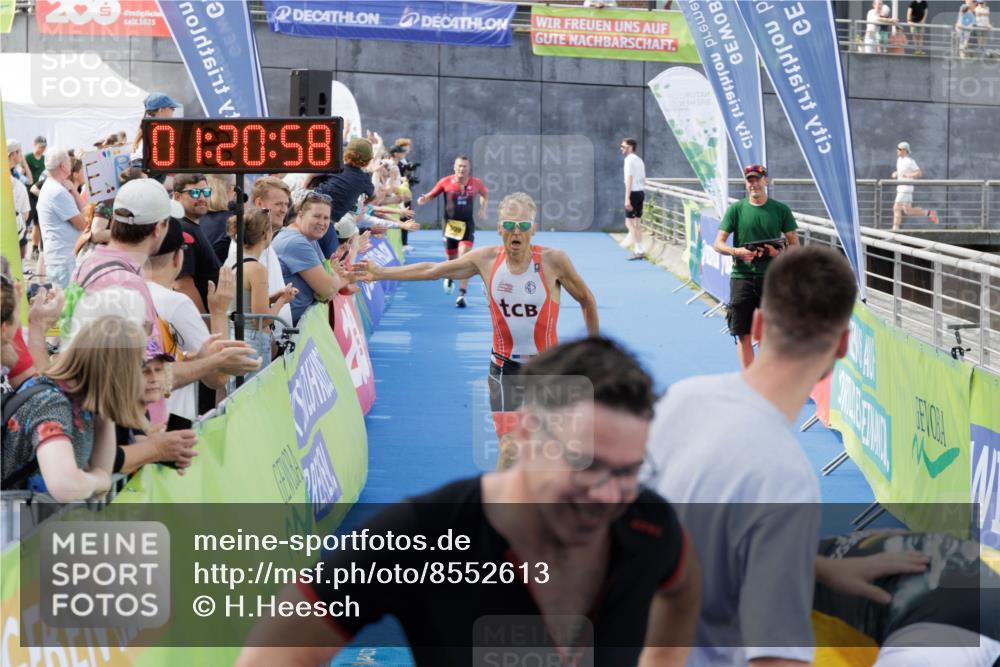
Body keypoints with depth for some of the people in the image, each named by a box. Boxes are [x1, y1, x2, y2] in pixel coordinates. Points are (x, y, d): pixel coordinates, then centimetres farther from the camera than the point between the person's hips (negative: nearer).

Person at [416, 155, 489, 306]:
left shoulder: (476, 183, -3)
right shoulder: (445, 182, -6)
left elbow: (485, 194, 17)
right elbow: (432, 195, 2)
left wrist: (483, 209, 4)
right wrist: (424, 199, -20)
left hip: (467, 225, -1)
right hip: (450, 224, 1)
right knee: (452, 258, 11)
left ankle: (462, 295, -16)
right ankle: (449, 278, 49)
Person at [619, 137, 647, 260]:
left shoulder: (629, 160, -11)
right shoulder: (639, 160, 16)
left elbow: (629, 179, -18)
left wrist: (627, 198, -21)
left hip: (633, 193, -9)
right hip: (641, 192, 9)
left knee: (629, 222, -5)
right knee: (637, 222, 12)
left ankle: (640, 249, -8)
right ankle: (639, 250, 14)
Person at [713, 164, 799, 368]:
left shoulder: (781, 210, 5)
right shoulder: (735, 209, 5)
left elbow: (795, 246, 8)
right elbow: (718, 244, 2)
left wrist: (777, 252, -13)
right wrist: (736, 251, -18)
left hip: (771, 278, 0)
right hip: (741, 277, 0)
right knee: (743, 334, 2)